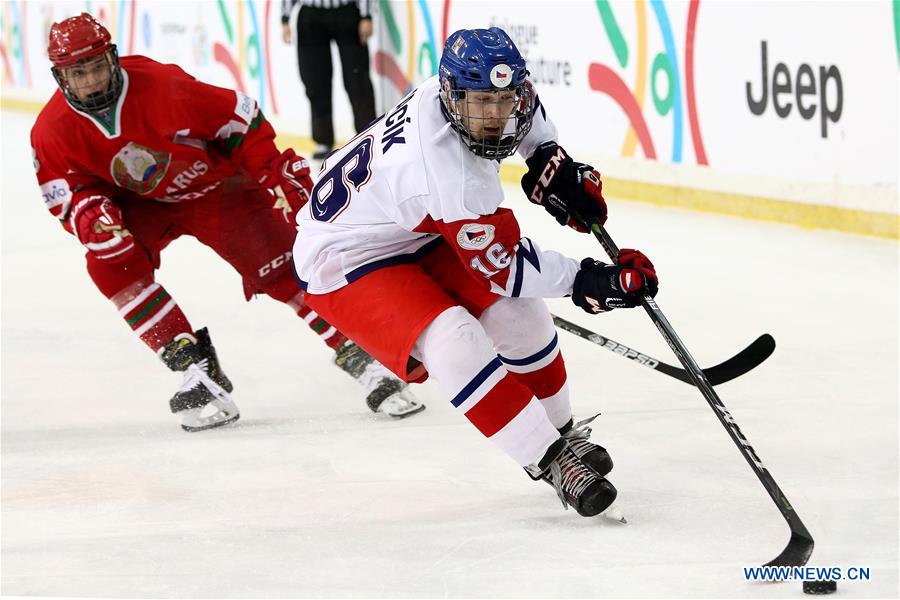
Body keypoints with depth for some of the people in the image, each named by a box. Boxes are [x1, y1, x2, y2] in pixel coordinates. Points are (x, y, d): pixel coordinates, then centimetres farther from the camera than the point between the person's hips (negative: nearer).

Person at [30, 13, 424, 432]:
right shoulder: (53, 131, -20)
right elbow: (65, 193, -8)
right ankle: (194, 365, -17)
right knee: (108, 261, -24)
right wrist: (88, 213, -30)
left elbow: (239, 118, -19)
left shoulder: (162, 86, -30)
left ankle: (358, 355, -4)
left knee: (281, 267, -14)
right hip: (140, 204, 3)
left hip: (213, 186, -3)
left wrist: (273, 171, -19)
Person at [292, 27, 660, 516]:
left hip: (416, 237, 9)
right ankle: (550, 461, -21)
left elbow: (524, 109, 12)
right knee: (454, 343, -28)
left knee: (517, 312, 1)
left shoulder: (460, 90, -14)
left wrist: (549, 158, 0)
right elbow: (502, 266, -27)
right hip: (345, 264, -9)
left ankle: (563, 433, 22)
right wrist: (588, 282, -26)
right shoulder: (453, 176, -37)